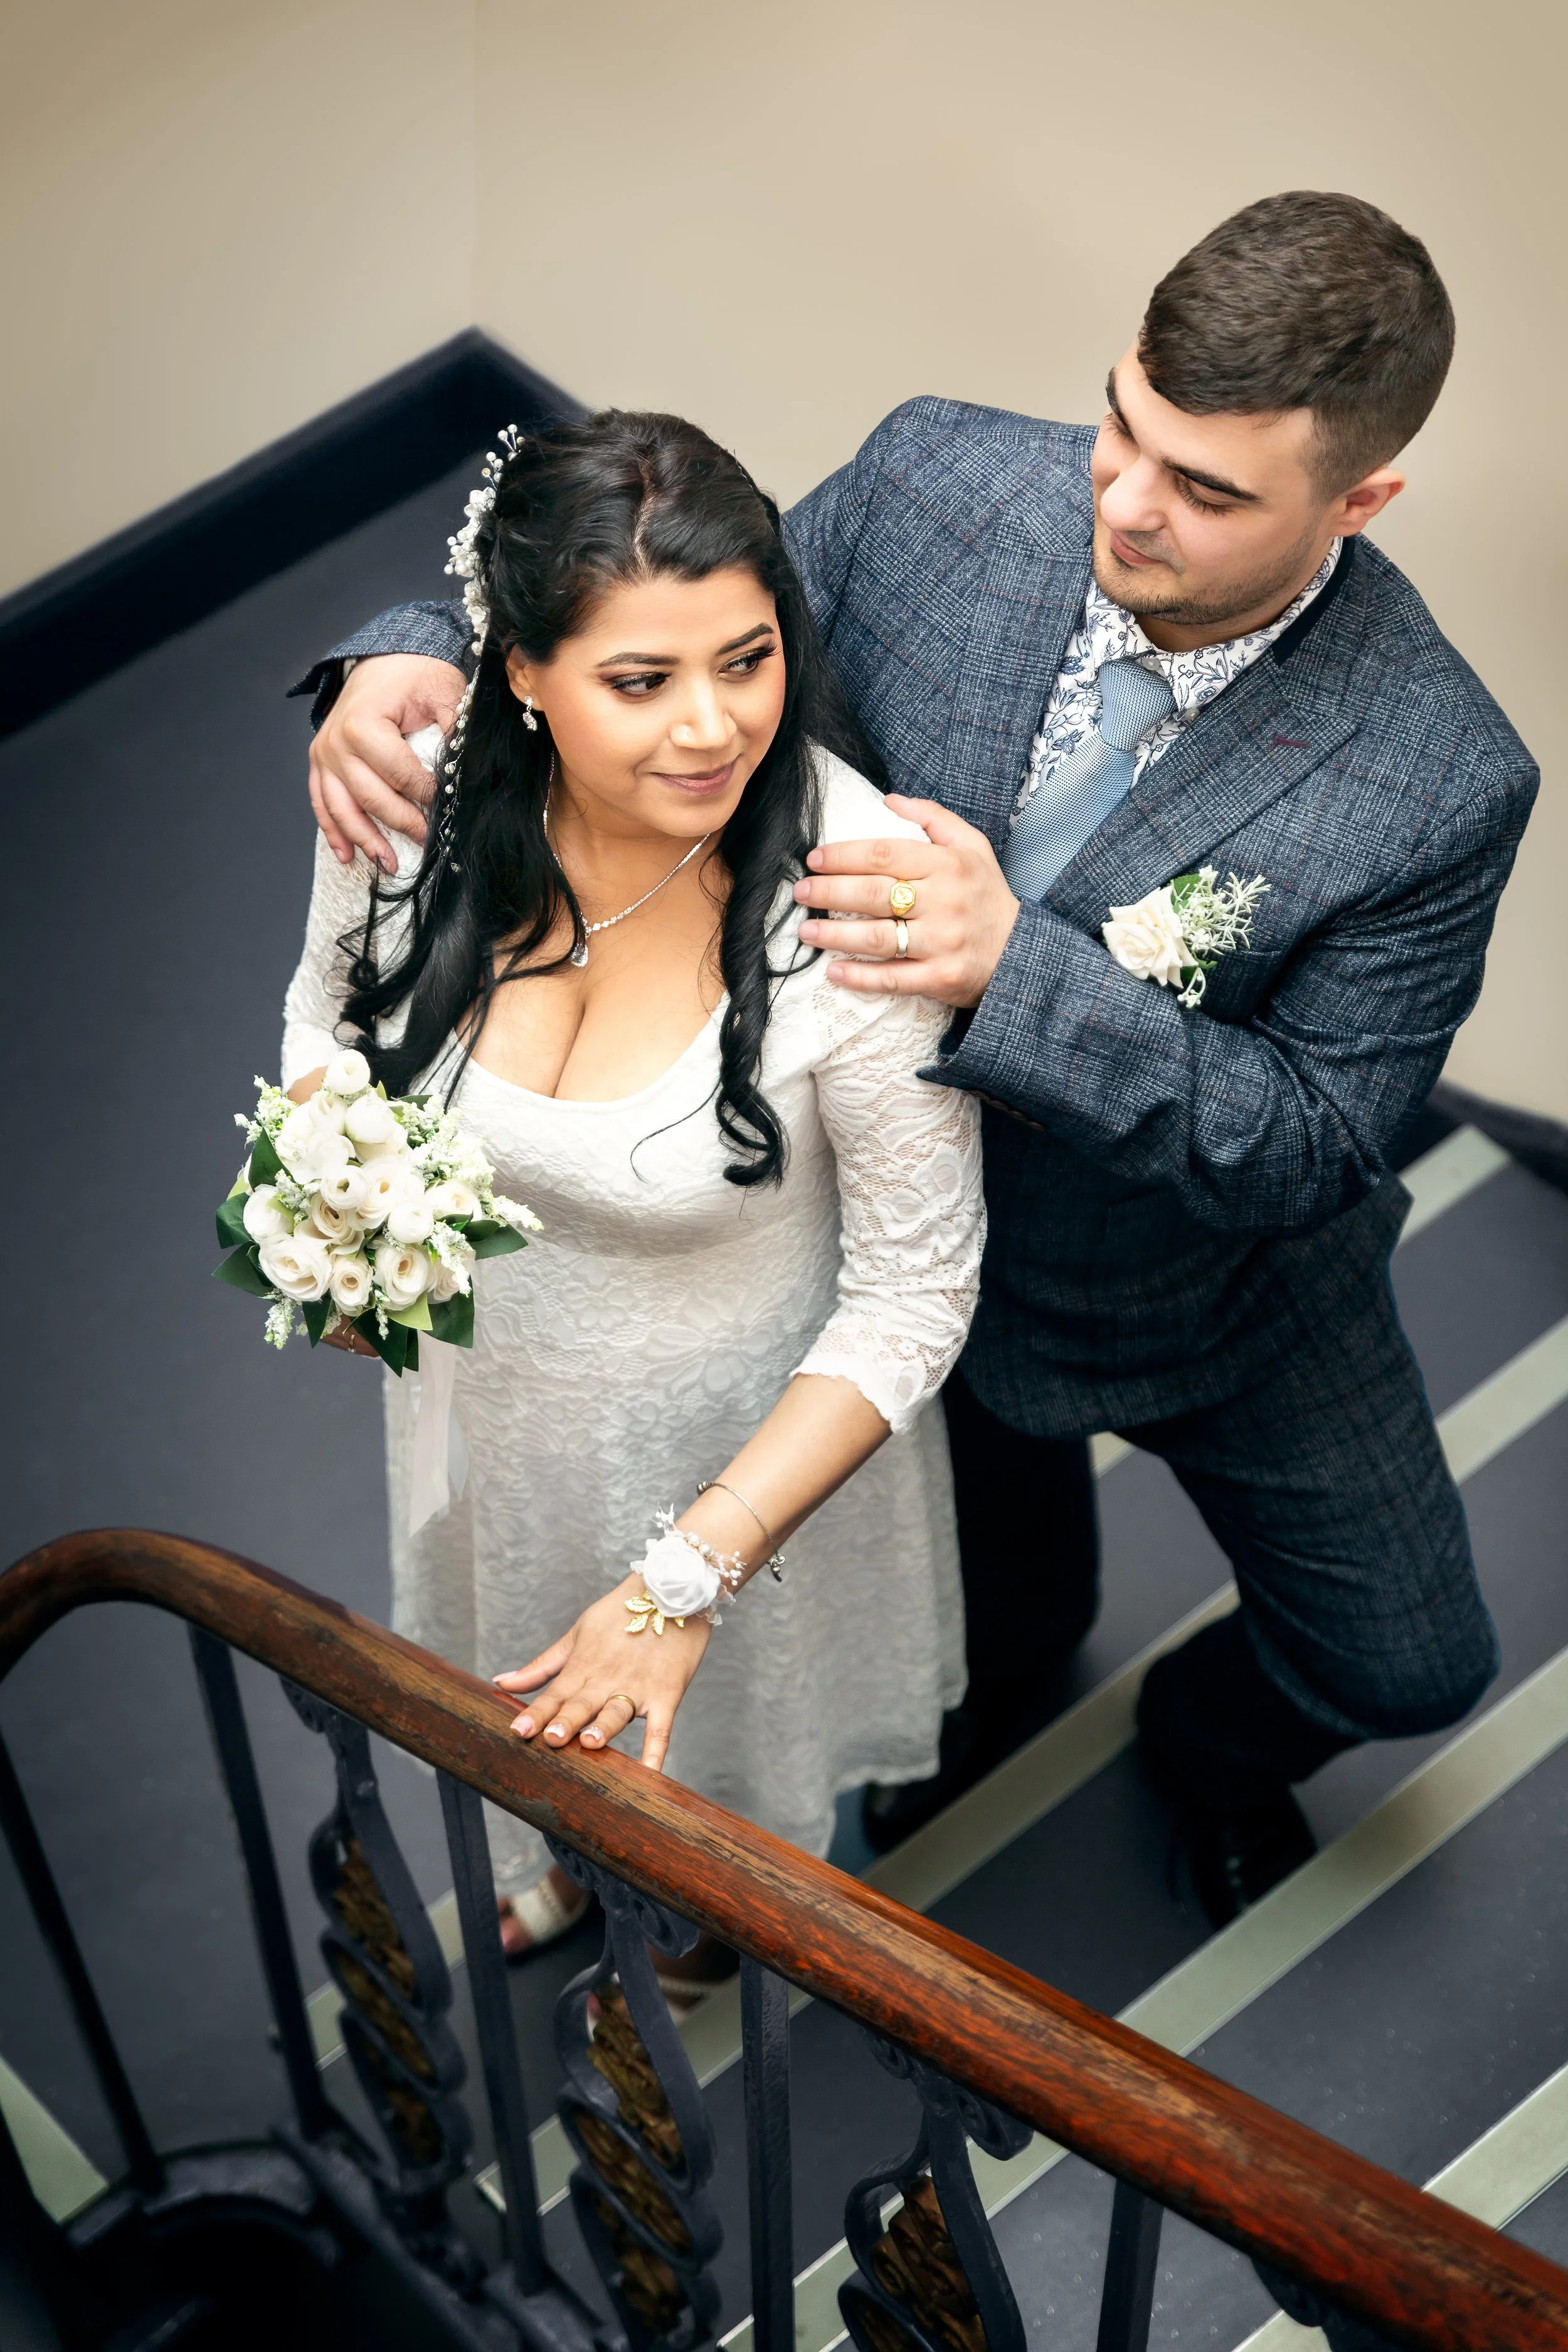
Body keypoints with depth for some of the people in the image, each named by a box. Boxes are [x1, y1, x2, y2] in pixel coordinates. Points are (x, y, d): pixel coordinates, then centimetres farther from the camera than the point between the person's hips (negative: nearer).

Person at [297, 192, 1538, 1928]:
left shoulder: (1439, 786, -35)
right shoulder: (933, 485, -27)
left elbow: (1313, 1144, -30)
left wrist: (1015, 971, -44)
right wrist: (416, 658, -32)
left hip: (1220, 1306, -2)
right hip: (921, 1220, 2)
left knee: (1408, 1663, 17)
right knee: (997, 1550, 32)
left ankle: (1214, 1735, 55)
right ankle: (1013, 1661, 72)